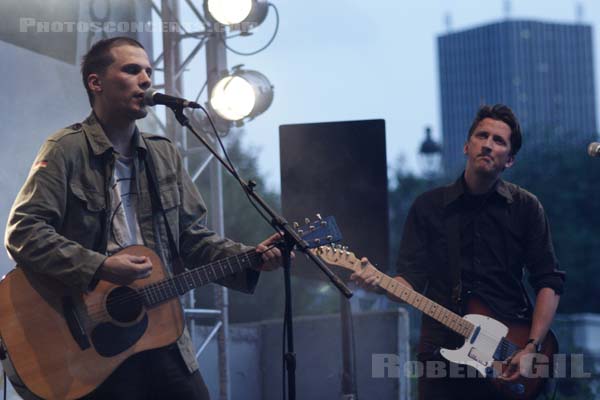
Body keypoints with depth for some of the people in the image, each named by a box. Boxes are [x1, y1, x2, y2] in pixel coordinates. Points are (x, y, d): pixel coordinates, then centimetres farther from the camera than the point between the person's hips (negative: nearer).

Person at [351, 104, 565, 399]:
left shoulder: (526, 208, 3)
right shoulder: (428, 206, 6)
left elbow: (549, 281, 0)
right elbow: (411, 280, 2)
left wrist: (532, 347, -12)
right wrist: (379, 282, -21)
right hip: (441, 351, 0)